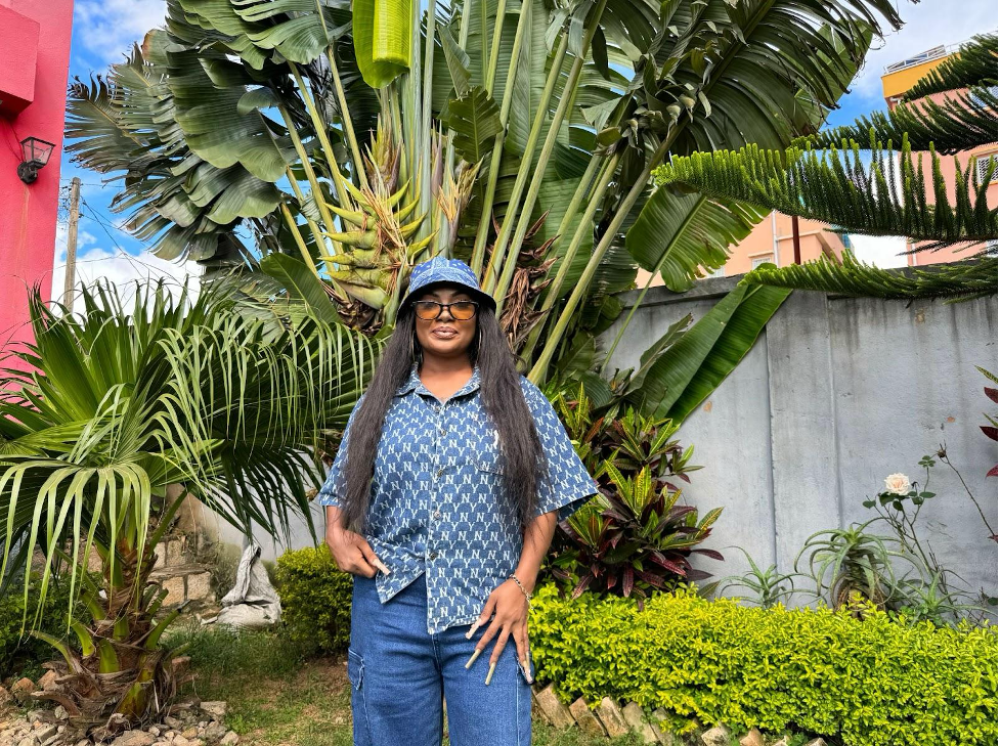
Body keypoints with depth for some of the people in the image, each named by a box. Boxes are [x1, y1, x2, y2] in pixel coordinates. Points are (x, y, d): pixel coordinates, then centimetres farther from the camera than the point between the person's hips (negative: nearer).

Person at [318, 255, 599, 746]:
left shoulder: (517, 397, 4)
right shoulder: (379, 402, 10)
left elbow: (545, 499, 2)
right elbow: (340, 491, 17)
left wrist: (521, 583, -7)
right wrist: (336, 534, -3)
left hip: (486, 612, -2)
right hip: (388, 606, 2)